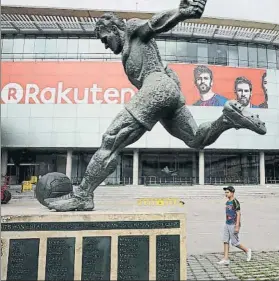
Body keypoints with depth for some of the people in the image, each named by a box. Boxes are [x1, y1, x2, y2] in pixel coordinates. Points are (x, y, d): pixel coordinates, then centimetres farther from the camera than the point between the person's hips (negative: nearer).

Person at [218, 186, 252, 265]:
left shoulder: (235, 202, -14)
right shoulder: (227, 202, 11)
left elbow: (238, 214, -16)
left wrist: (237, 226, -19)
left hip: (234, 225, -8)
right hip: (227, 224, 8)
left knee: (234, 242, 1)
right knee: (226, 241, 3)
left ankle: (247, 250, 24)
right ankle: (226, 259, 5)